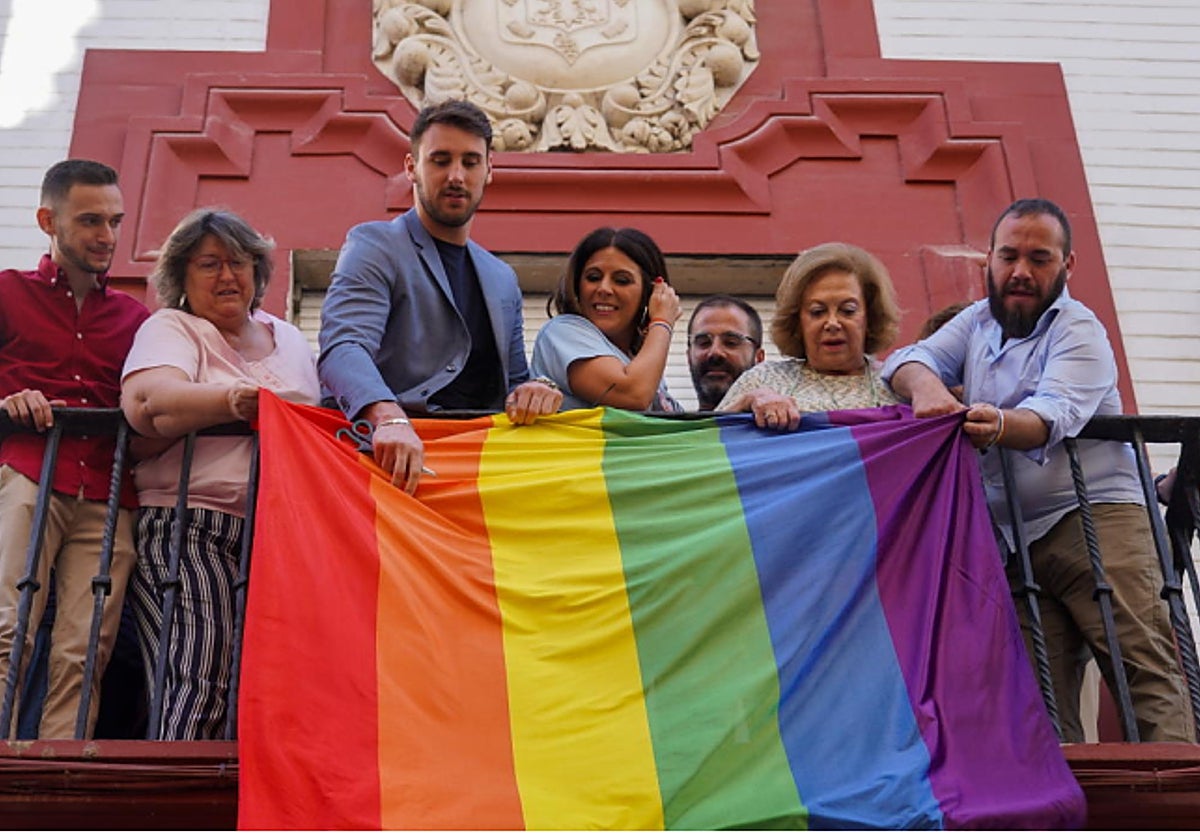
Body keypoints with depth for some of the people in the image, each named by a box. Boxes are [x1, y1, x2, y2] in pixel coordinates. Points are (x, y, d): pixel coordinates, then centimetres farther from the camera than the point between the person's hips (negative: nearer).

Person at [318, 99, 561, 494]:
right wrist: (389, 417, -35)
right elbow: (343, 347, -14)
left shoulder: (503, 279, 23)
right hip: (390, 456, -6)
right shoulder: (373, 245, 3)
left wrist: (531, 391, 0)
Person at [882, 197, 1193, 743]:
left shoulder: (1078, 330, -2)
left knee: (1145, 667, -15)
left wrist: (998, 426, -44)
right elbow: (907, 360, 3)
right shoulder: (979, 321, 18)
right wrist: (926, 385, -22)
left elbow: (1052, 416, -21)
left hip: (1096, 518, -5)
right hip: (1013, 539, 5)